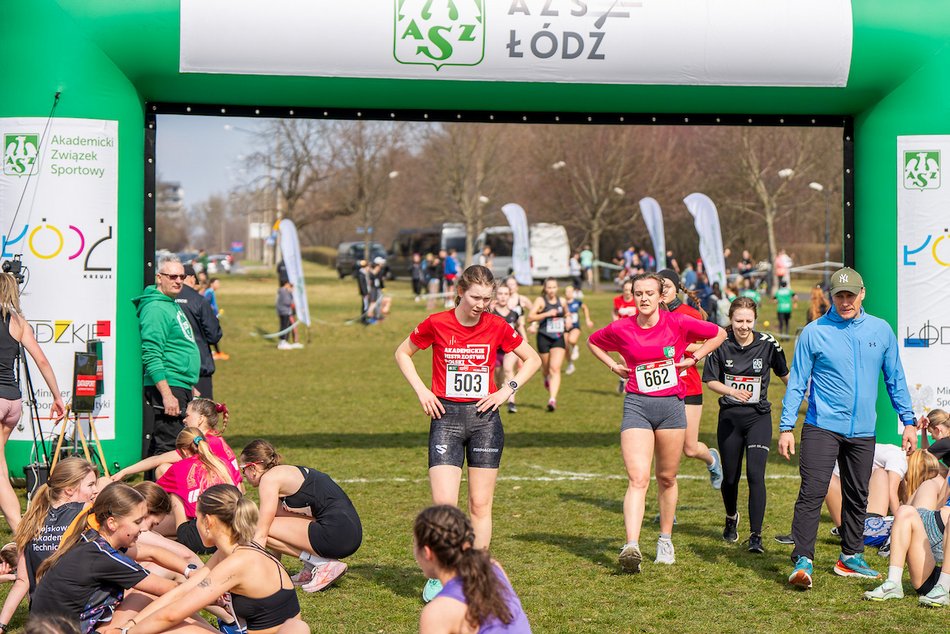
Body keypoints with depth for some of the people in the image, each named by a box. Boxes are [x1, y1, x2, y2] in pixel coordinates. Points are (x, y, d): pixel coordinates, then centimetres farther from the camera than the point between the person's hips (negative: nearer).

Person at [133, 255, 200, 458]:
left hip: (181, 389, 10)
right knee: (168, 450, -12)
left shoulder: (173, 305, 19)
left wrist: (190, 387, 27)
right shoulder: (156, 309, -13)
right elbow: (151, 357, -21)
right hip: (166, 389, -10)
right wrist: (167, 395, -25)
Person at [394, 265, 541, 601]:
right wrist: (421, 390, 0)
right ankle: (438, 576, 8)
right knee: (444, 505, -10)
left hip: (485, 418, 1)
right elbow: (402, 353, 11)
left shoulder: (497, 326, -2)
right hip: (446, 417, -1)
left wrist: (507, 390, -1)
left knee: (481, 504, 5)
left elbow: (533, 359, 11)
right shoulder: (436, 324, -5)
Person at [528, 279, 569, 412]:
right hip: (544, 338, -1)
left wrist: (567, 320, 6)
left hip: (559, 338, 2)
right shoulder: (540, 301, -7)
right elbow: (530, 317, -19)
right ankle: (547, 379, 52)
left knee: (555, 368, -13)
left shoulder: (562, 301, 6)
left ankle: (552, 399, -20)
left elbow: (566, 313, 28)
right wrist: (547, 314, -27)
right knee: (546, 367, 14)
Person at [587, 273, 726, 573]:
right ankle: (632, 547, -25)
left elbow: (719, 334, 10)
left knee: (667, 478, 12)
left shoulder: (678, 323, -4)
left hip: (671, 405, 1)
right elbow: (592, 342, 20)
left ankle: (665, 540, 29)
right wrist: (614, 366, 8)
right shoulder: (621, 329, -1)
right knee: (637, 479, -14)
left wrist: (692, 359, 4)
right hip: (636, 405, -1)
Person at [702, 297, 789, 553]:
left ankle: (756, 535, -10)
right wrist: (732, 391, -20)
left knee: (755, 474, -16)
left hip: (759, 417, -1)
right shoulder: (721, 344, -7)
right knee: (730, 476, 11)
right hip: (729, 417, 1)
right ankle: (731, 518, 42)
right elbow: (711, 380, -3)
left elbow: (785, 374, 8)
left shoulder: (767, 344, -7)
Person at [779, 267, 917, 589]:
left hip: (863, 431, 4)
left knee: (858, 496, 13)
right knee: (812, 493, -12)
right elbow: (797, 382, -2)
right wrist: (786, 427, -7)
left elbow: (895, 379, 13)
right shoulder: (814, 332, -4)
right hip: (822, 427, -4)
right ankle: (802, 561, -12)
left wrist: (908, 421, 10)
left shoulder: (881, 331, 6)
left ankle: (851, 557, 26)